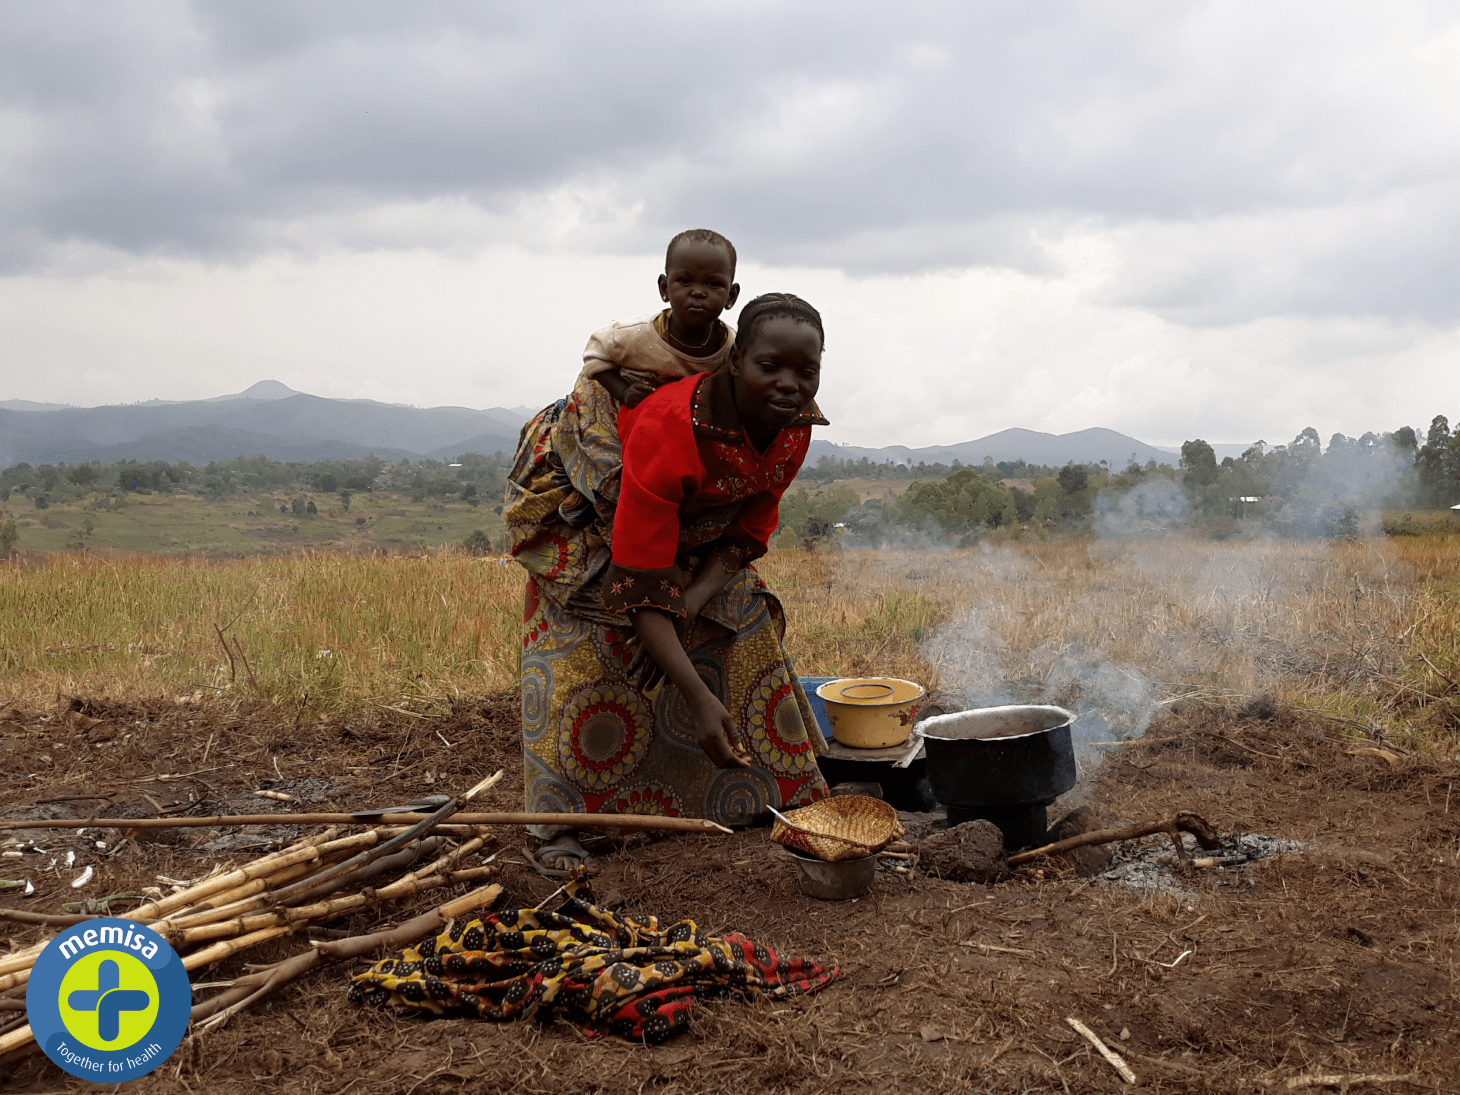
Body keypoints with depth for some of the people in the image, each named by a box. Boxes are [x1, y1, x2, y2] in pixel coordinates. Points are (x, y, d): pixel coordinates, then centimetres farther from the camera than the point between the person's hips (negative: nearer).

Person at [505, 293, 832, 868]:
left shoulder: (794, 427, -22)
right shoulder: (668, 429, -44)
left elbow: (748, 533, -11)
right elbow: (641, 587, -43)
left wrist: (689, 607, -29)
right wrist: (699, 699, -49)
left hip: (688, 523, 7)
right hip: (580, 503, -6)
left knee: (745, 620, -1)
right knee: (582, 645, -18)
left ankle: (768, 790, 11)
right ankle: (563, 820, -11)